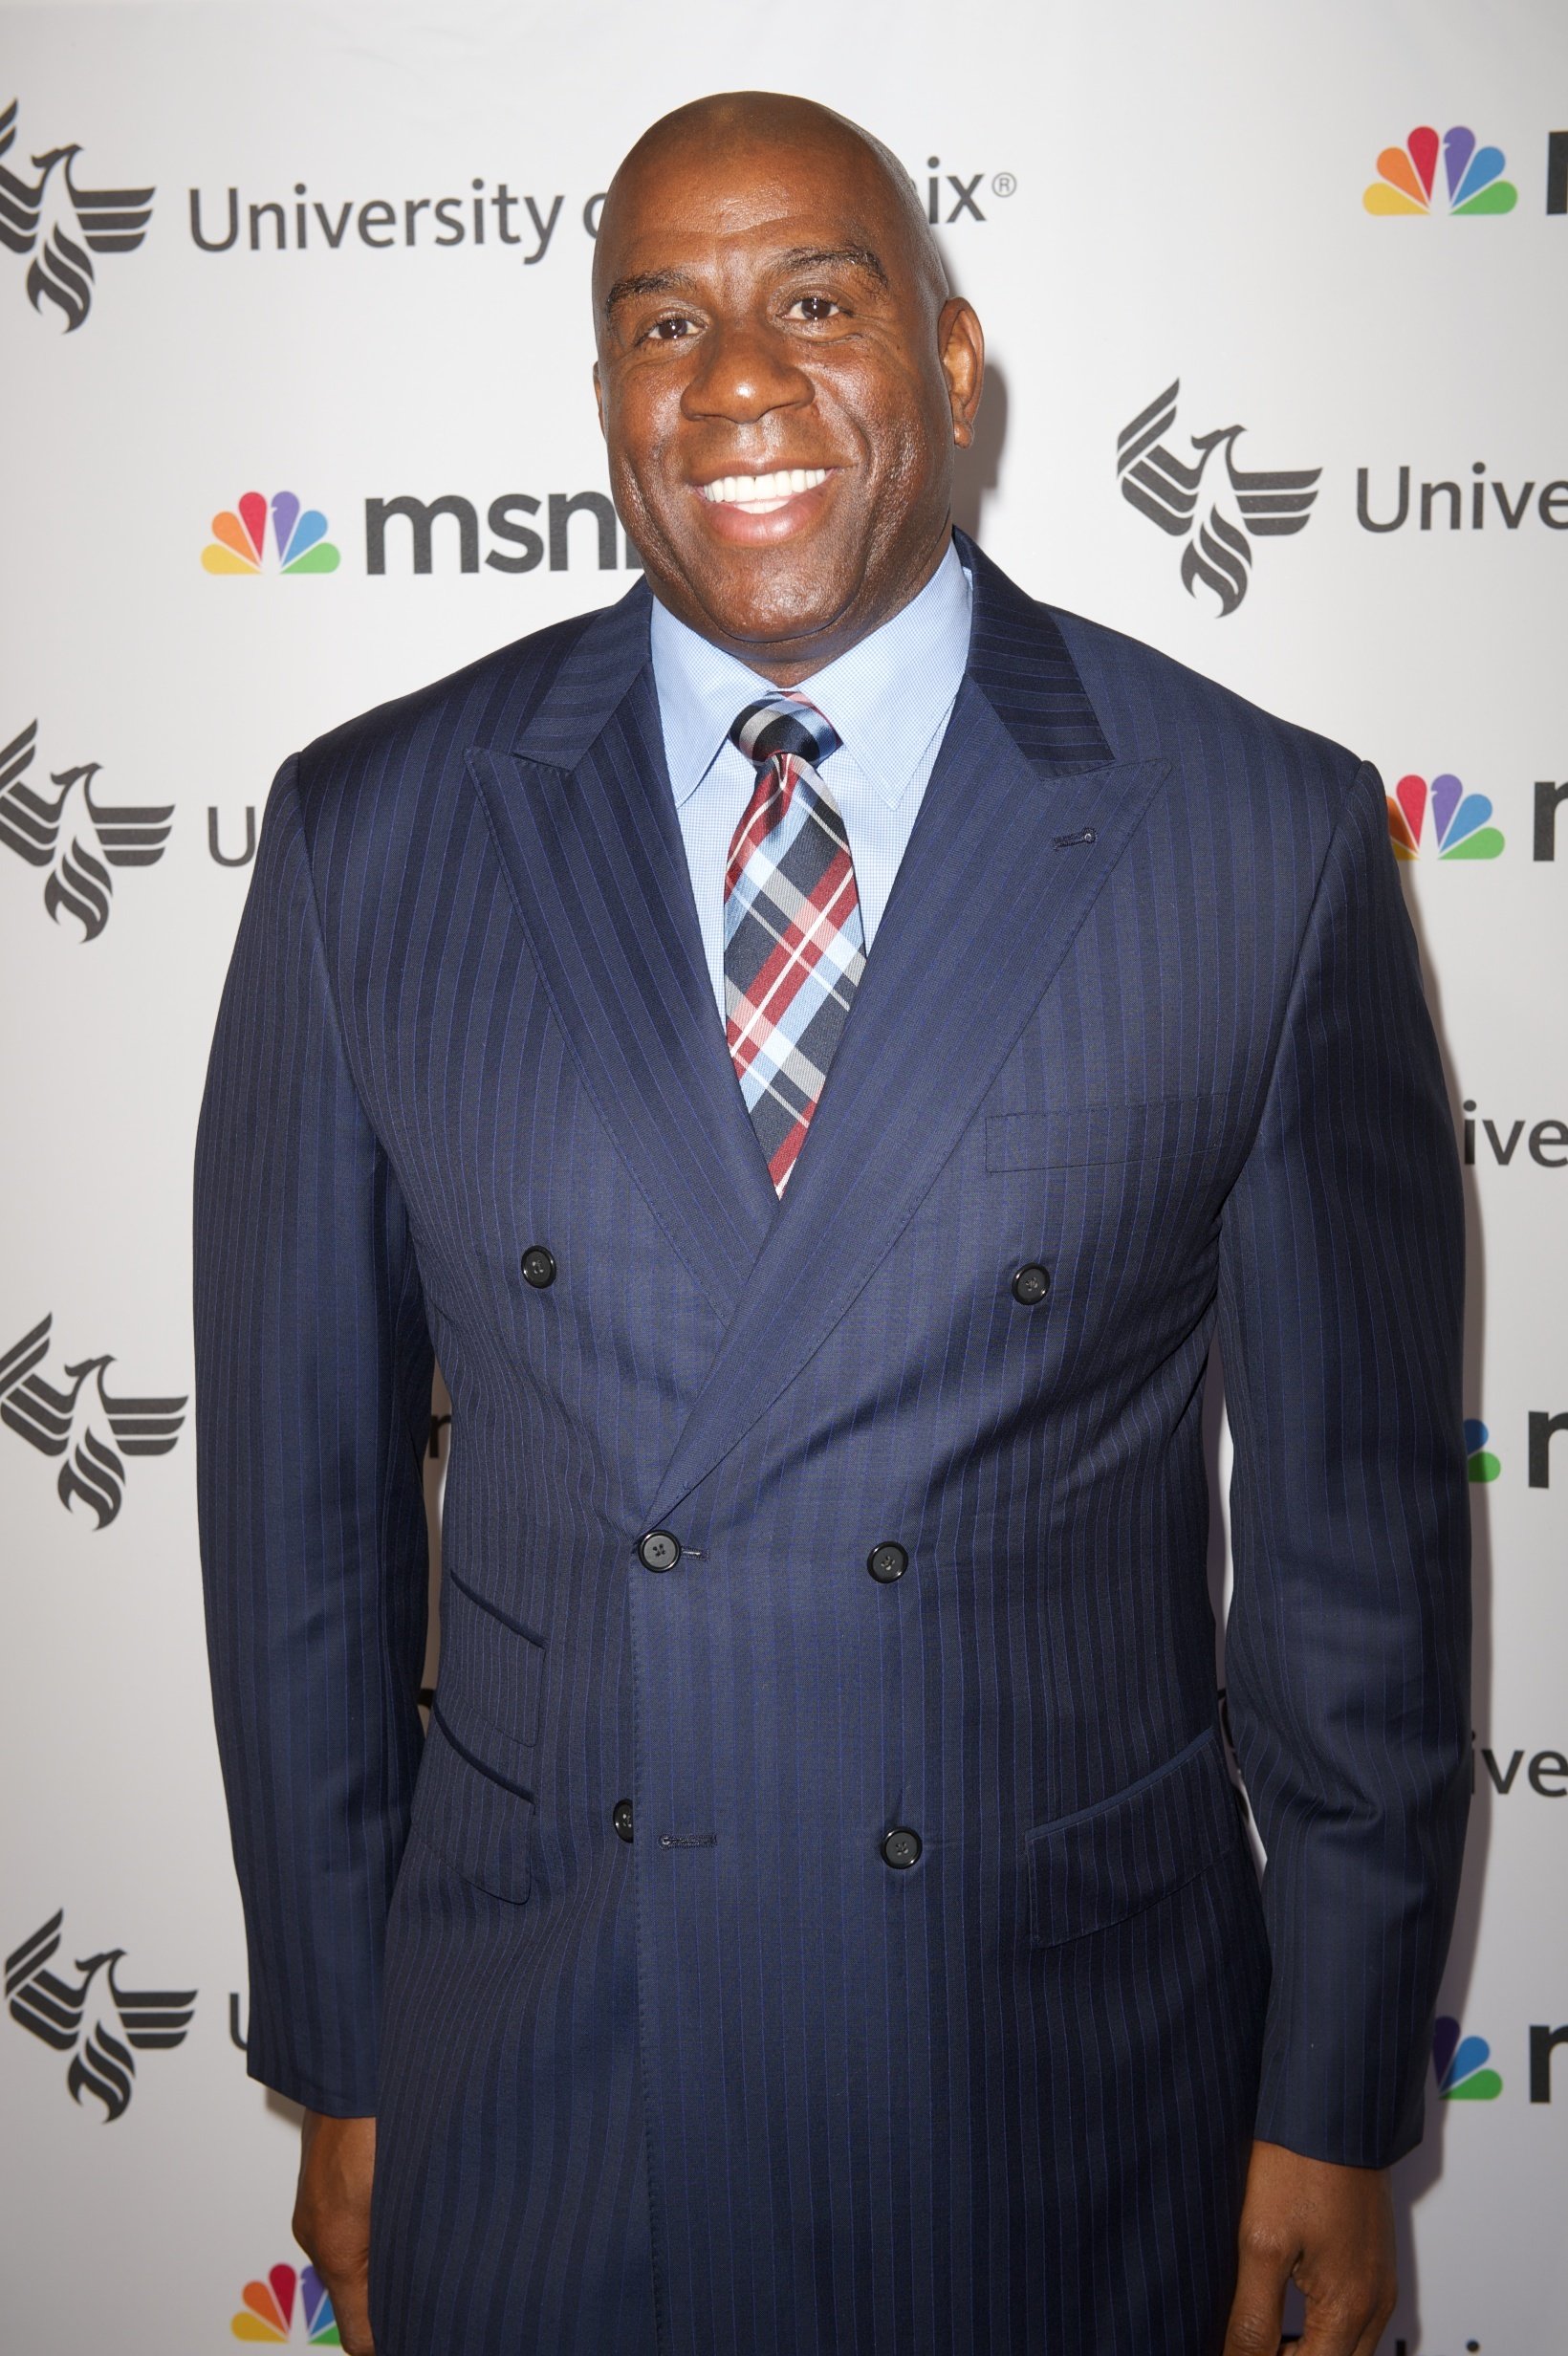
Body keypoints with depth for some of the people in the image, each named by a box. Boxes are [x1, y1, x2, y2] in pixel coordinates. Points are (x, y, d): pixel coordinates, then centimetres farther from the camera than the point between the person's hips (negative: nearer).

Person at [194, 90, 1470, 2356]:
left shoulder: (1271, 838, -7)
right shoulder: (371, 833, -4)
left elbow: (1360, 1513, -2)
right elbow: (303, 1486, 1)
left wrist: (1337, 2113, 1)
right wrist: (337, 2068, 5)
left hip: (1067, 2115, 0)